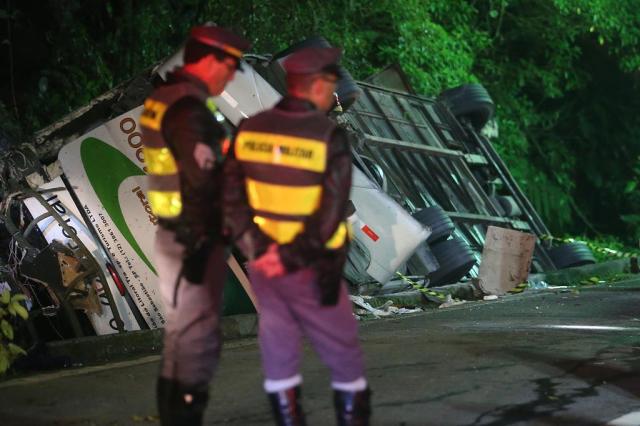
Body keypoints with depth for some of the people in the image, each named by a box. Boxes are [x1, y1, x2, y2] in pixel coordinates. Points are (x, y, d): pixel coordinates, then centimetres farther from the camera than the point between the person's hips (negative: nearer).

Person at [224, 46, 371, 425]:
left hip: (263, 264, 5)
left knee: (279, 358, 14)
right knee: (344, 356, 10)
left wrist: (259, 249, -10)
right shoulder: (330, 137, -16)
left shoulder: (250, 131, -1)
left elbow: (231, 199, -4)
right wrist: (291, 259, -16)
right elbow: (331, 213, -21)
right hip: (311, 271, -5)